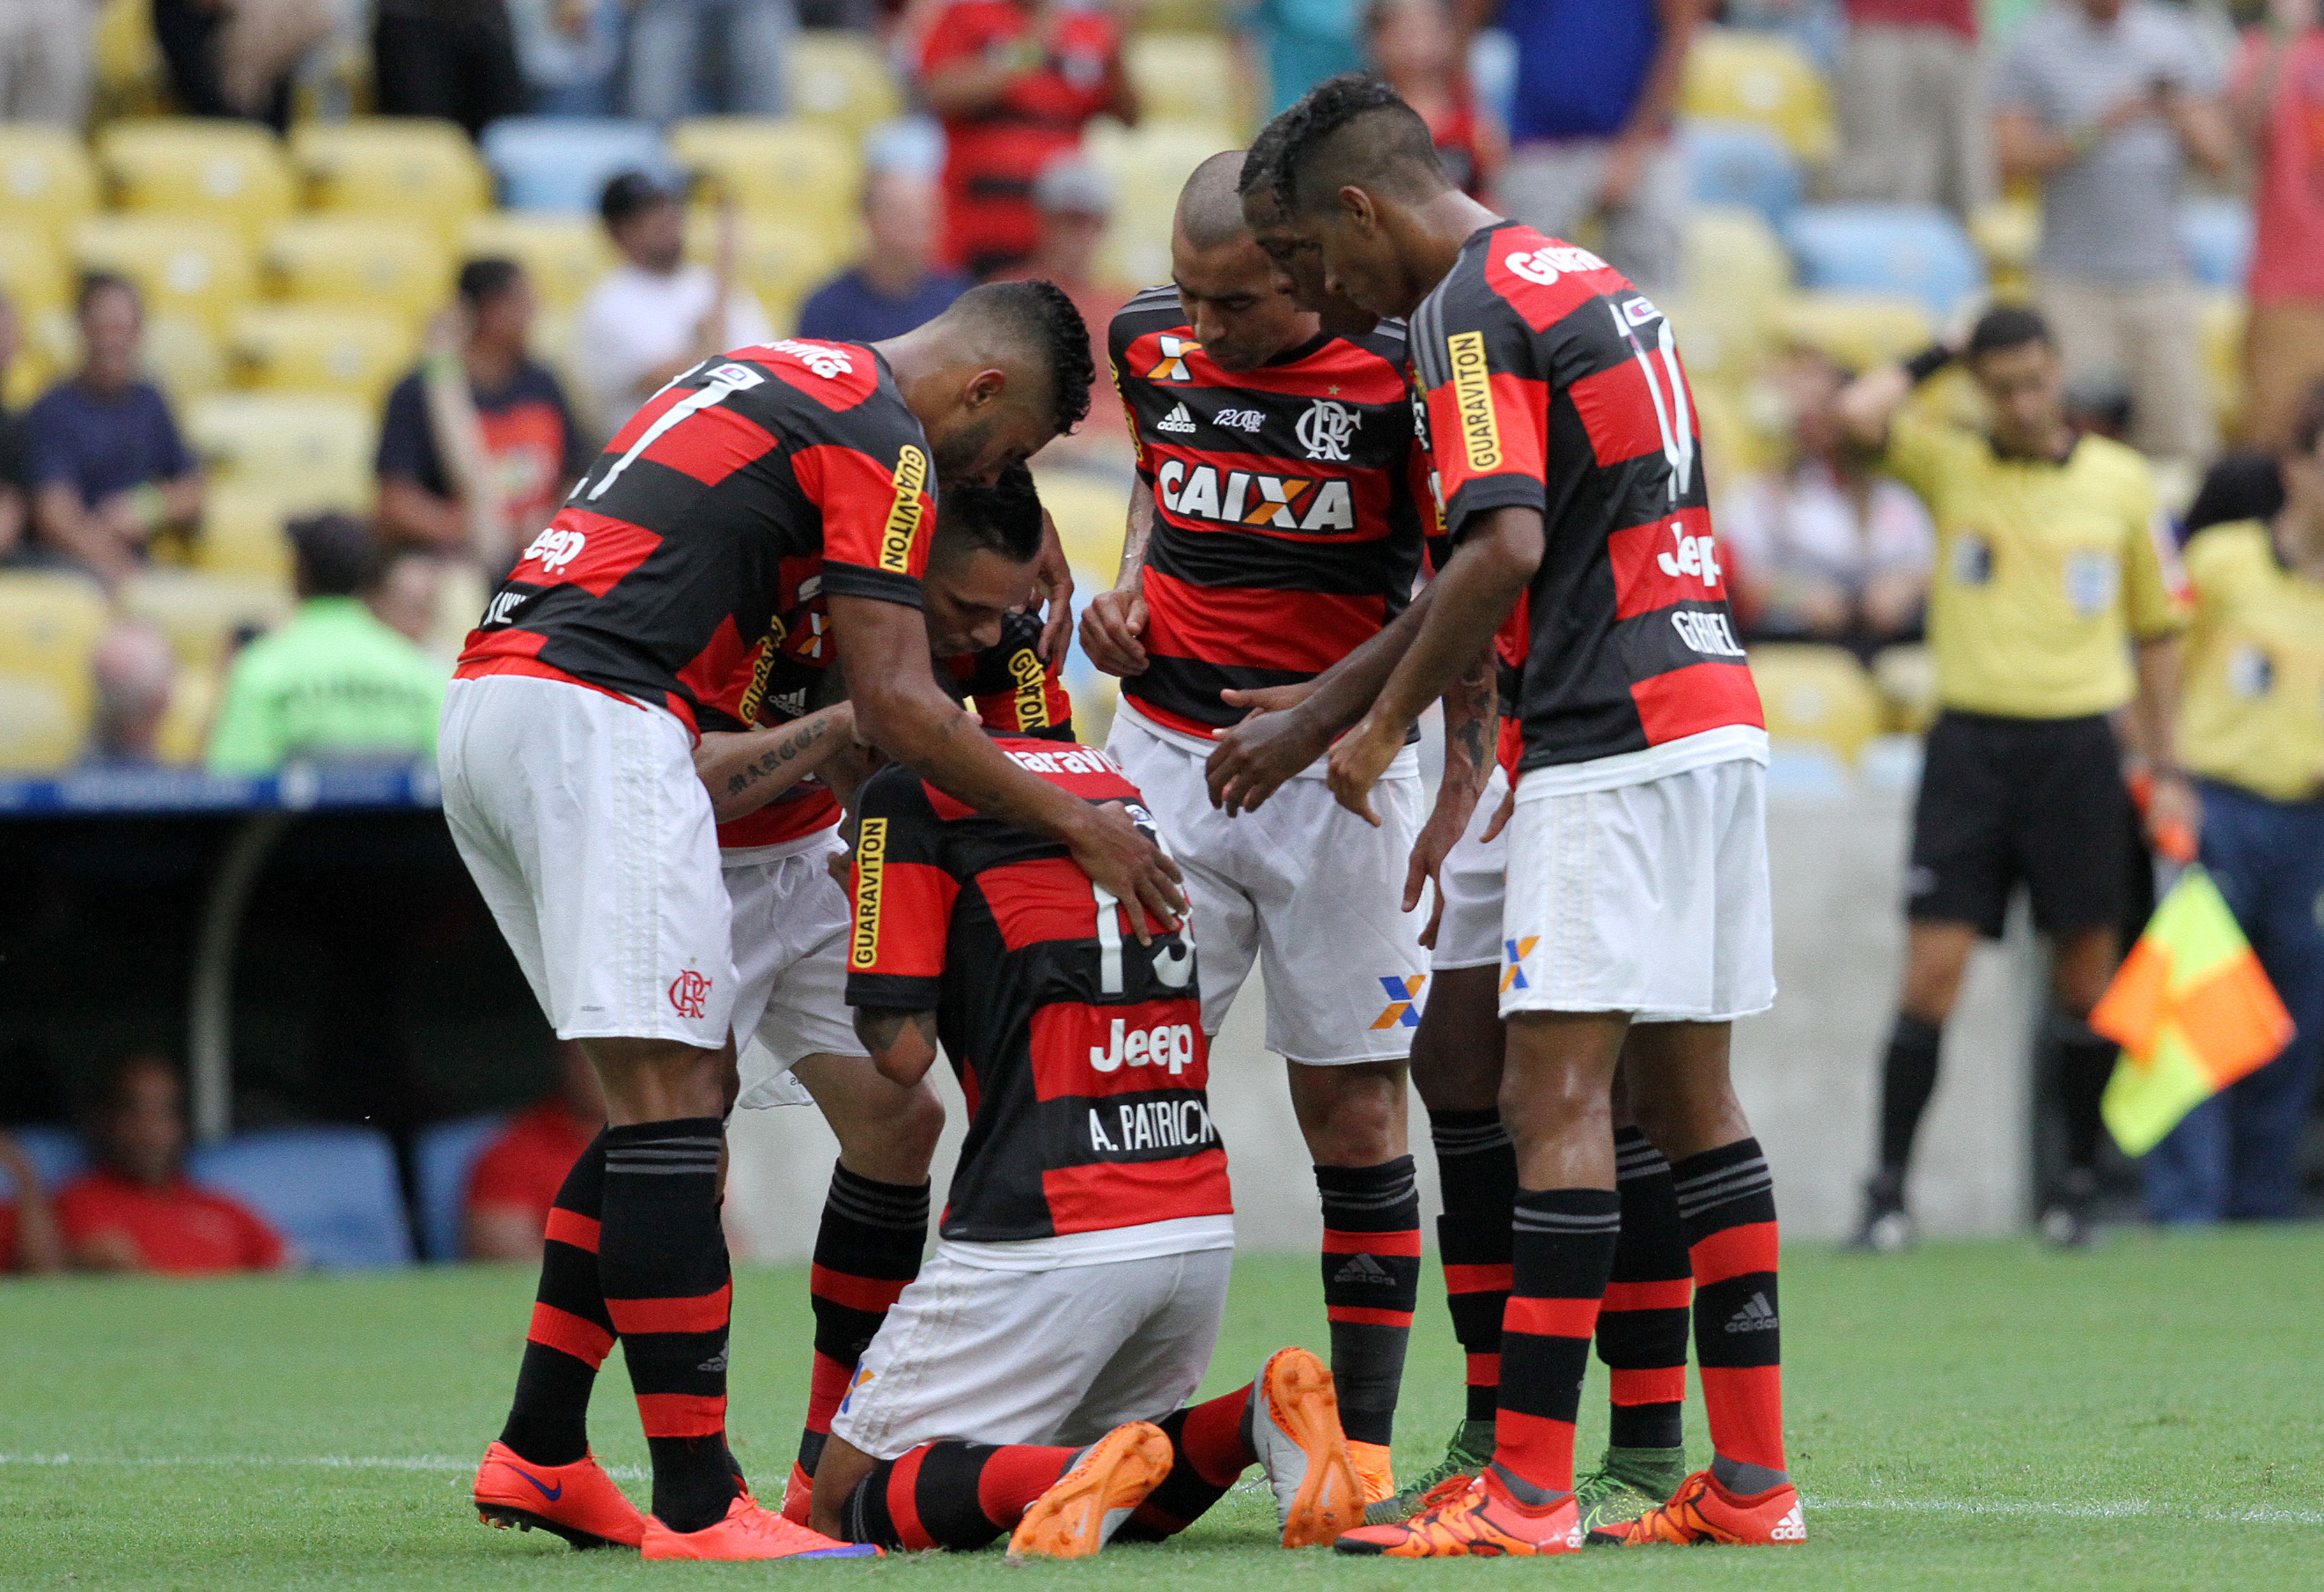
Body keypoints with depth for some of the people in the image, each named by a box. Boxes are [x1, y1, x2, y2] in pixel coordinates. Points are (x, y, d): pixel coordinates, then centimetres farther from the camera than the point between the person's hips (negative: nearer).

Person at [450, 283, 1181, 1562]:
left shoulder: (767, 377, 26)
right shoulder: (881, 438, -3)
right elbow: (895, 703, -7)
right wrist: (1077, 824, 1)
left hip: (487, 701, 10)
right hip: (594, 723, -10)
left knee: (683, 1088, 15)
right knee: (672, 1097, -11)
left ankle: (538, 1454, 15)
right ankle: (697, 1505, -16)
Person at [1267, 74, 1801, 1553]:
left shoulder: (1470, 308, -9)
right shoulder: (1583, 277, 20)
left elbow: (1505, 549, -21)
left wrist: (1386, 722, -9)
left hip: (1611, 739, -9)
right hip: (1715, 713, 9)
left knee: (1554, 1095, -9)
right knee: (1690, 1093, 10)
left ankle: (1528, 1491, -12)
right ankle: (1753, 1477, 10)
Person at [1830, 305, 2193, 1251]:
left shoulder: (2122, 482, 7)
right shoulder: (1947, 467, 3)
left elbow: (2155, 630, 15)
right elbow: (1859, 416, -16)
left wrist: (2165, 770, 11)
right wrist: (1933, 360, 1)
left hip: (2079, 746, 1)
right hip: (1971, 740, -1)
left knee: (2086, 976, 5)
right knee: (1933, 969, -7)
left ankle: (2079, 1181, 17)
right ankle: (1888, 1189, -5)